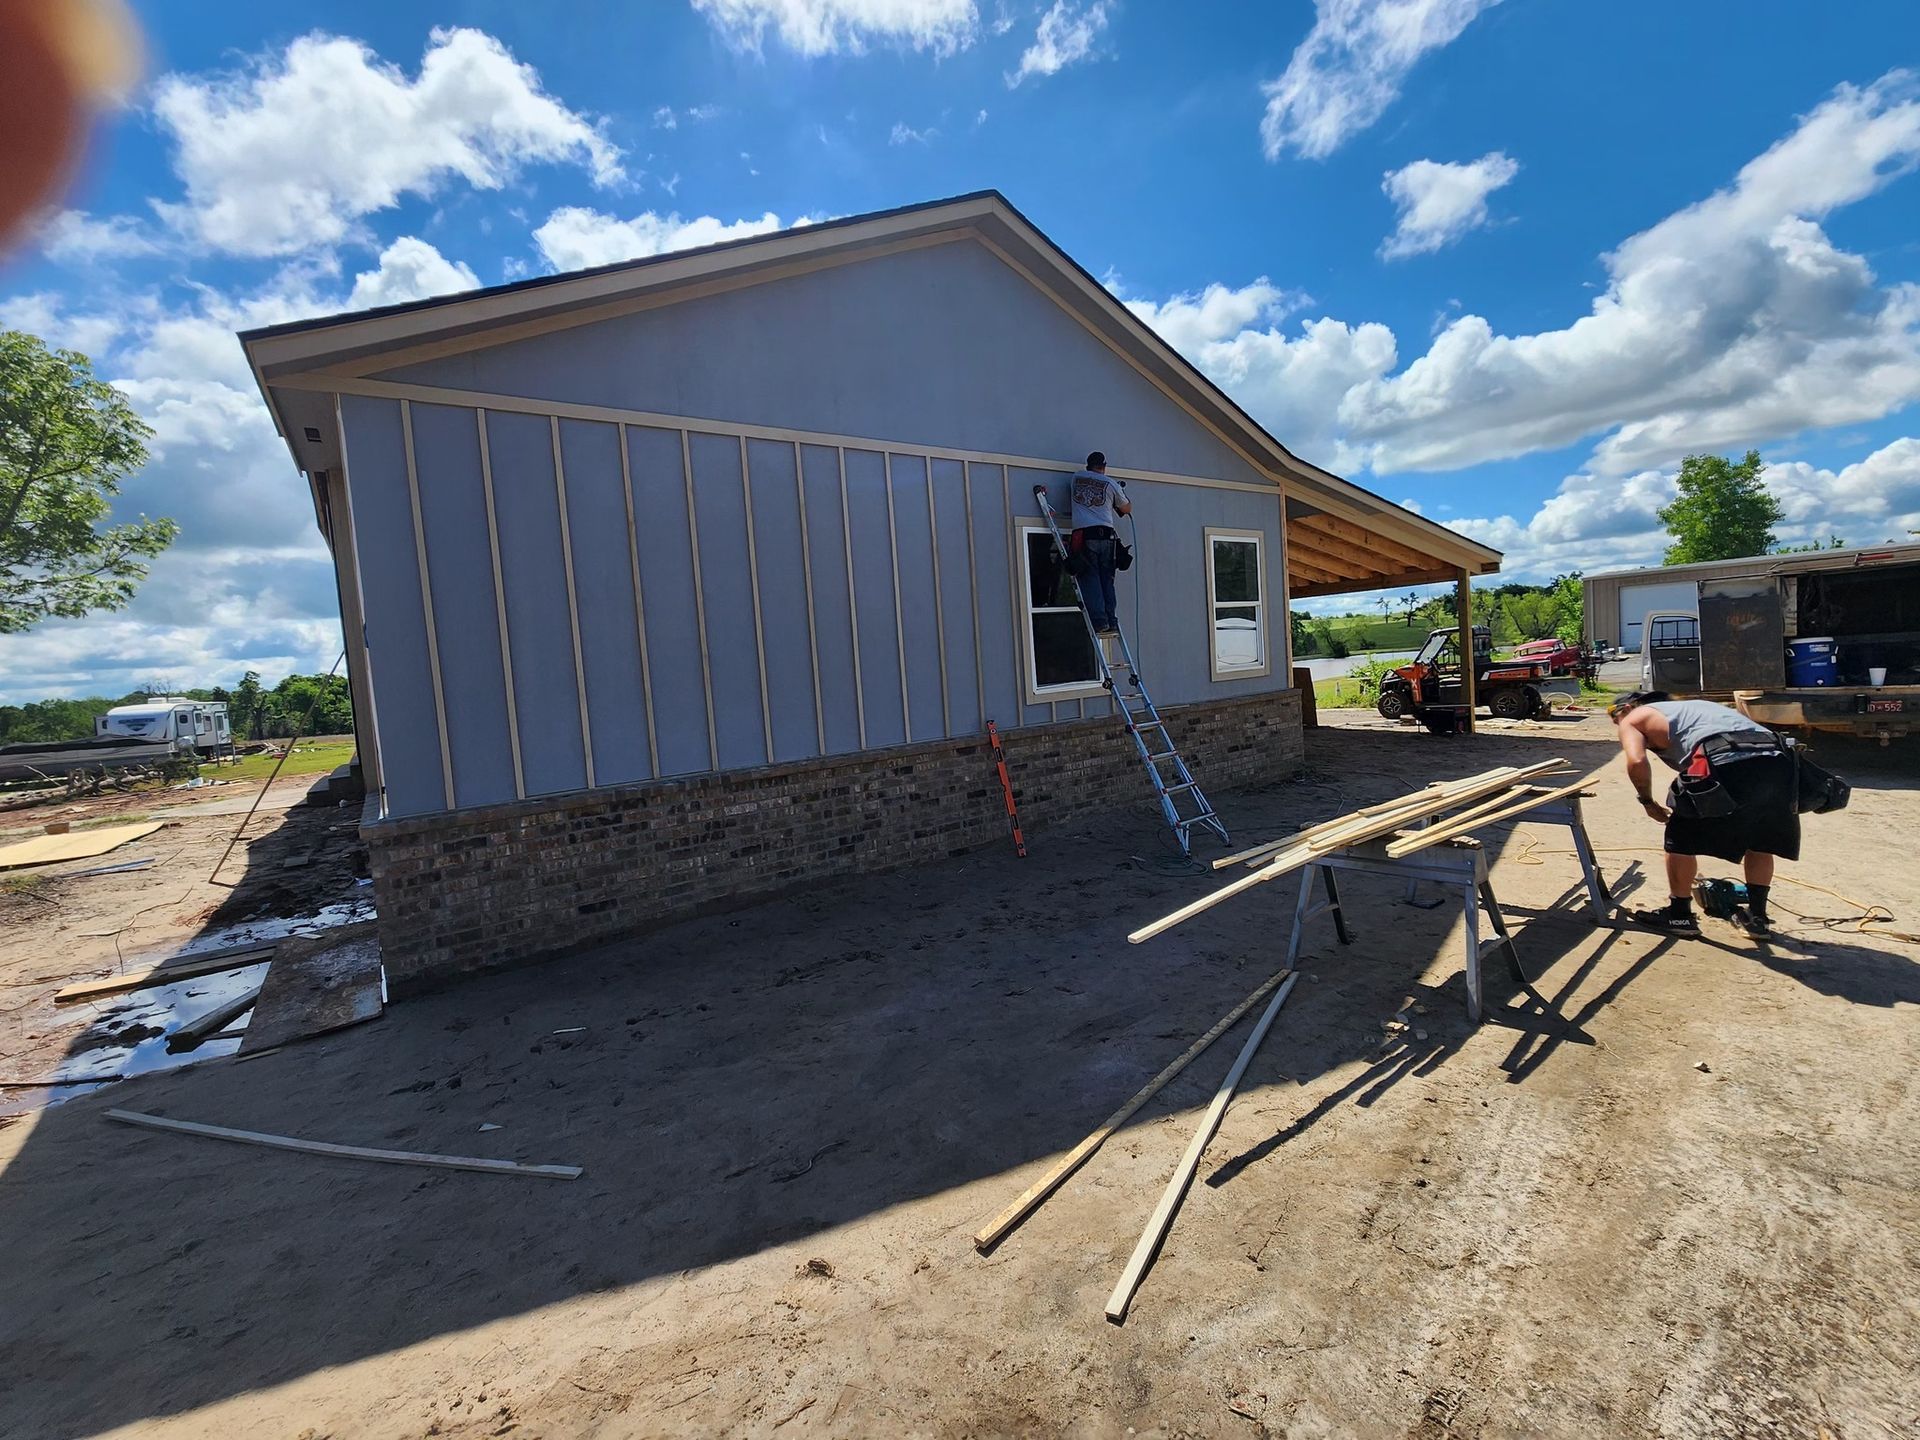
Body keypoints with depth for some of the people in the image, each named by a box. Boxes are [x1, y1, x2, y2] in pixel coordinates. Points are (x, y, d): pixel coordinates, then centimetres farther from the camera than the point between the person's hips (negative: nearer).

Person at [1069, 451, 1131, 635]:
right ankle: (1112, 621, 2)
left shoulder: (1077, 478, 14)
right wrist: (1121, 492, 42)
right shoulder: (1111, 484, 11)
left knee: (1090, 579, -2)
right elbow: (1126, 509, 22)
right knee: (1107, 581, 7)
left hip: (1084, 535, -1)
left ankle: (1099, 621, -12)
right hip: (1106, 535, 1)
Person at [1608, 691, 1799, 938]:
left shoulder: (1632, 719, 15)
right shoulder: (1688, 706, 38)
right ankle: (1757, 916, 35)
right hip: (1775, 757, 8)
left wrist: (1647, 801, 12)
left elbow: (1636, 762, -4)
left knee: (1681, 838, 11)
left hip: (1724, 762, -7)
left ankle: (1680, 915, 21)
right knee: (1760, 838, 27)